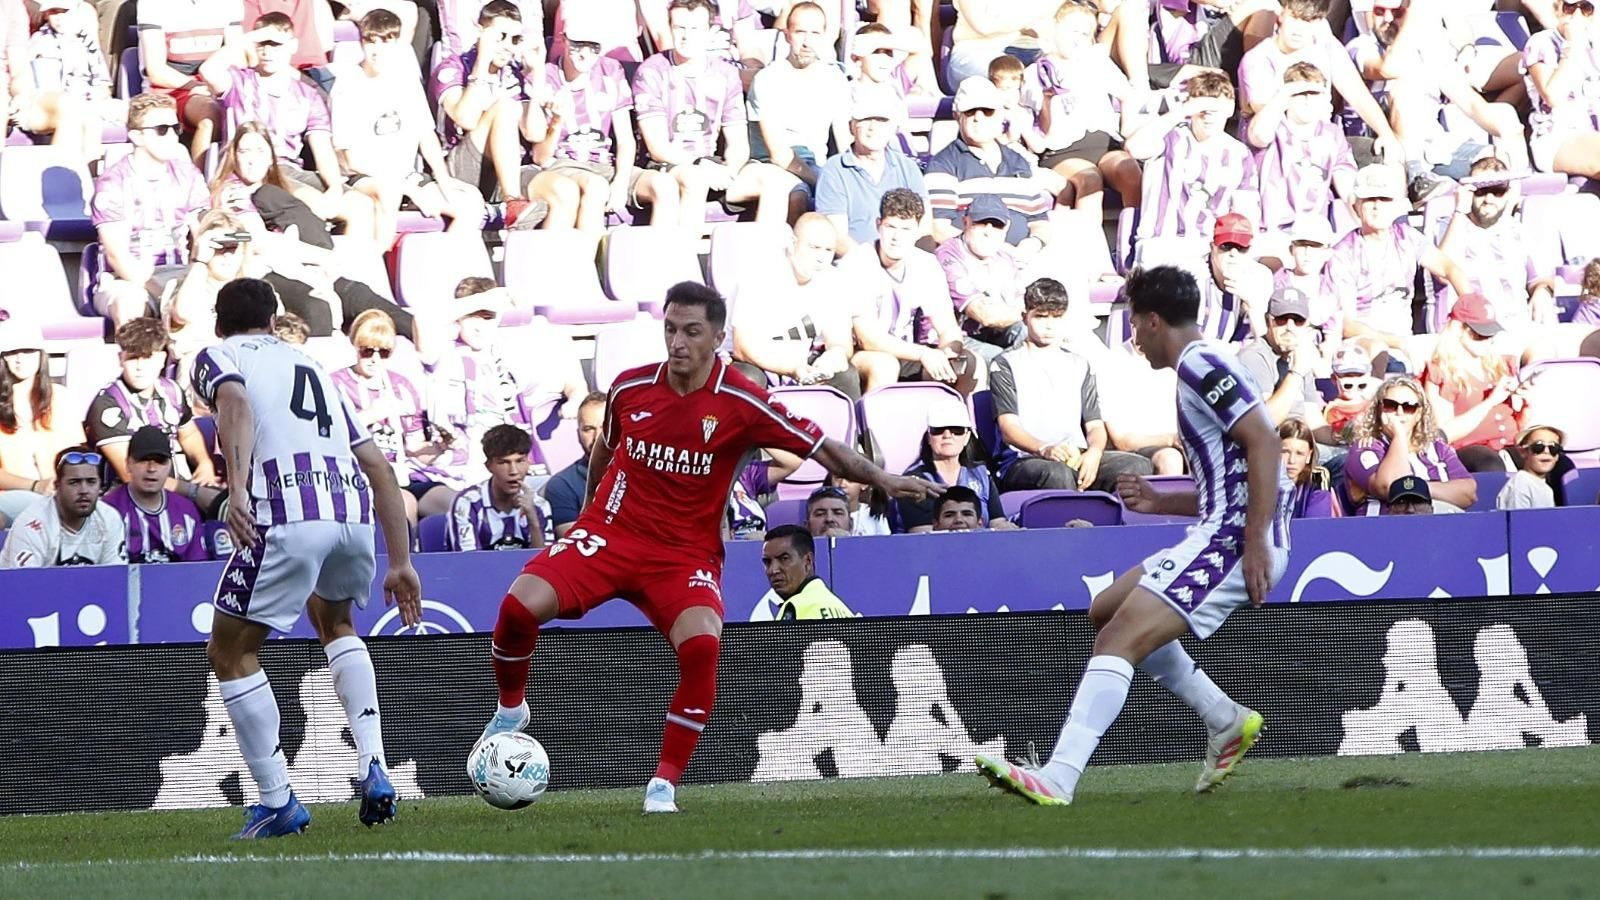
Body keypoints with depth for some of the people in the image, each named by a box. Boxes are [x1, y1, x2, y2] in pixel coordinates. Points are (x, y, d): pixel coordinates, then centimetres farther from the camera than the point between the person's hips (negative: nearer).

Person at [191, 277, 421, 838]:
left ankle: (278, 804, 8)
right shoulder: (311, 369, 32)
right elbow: (377, 466, 27)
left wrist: (238, 489, -22)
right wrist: (400, 562, 29)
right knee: (334, 624, 34)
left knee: (230, 654, 13)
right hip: (355, 513, 6)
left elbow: (236, 404, -10)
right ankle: (374, 772, 17)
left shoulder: (218, 356, 16)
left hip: (287, 519, -6)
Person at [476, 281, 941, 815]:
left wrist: (881, 479, -26)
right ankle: (511, 709, 11)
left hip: (686, 554, -2)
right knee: (521, 605, -21)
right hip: (610, 534, 2)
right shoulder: (630, 388, -1)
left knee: (701, 645, -31)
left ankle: (665, 784, -16)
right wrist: (588, 513, 29)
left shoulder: (742, 405, -11)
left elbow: (821, 449, -12)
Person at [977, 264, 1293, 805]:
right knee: (1106, 613, 22)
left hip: (1235, 541, -11)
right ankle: (1226, 722, 18)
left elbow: (1265, 442, -21)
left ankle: (1056, 780, -31)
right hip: (1218, 537, 11)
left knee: (1119, 639, -20)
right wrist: (1158, 503, 20)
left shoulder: (1199, 365, -9)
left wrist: (1256, 541, -25)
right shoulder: (1199, 368, 23)